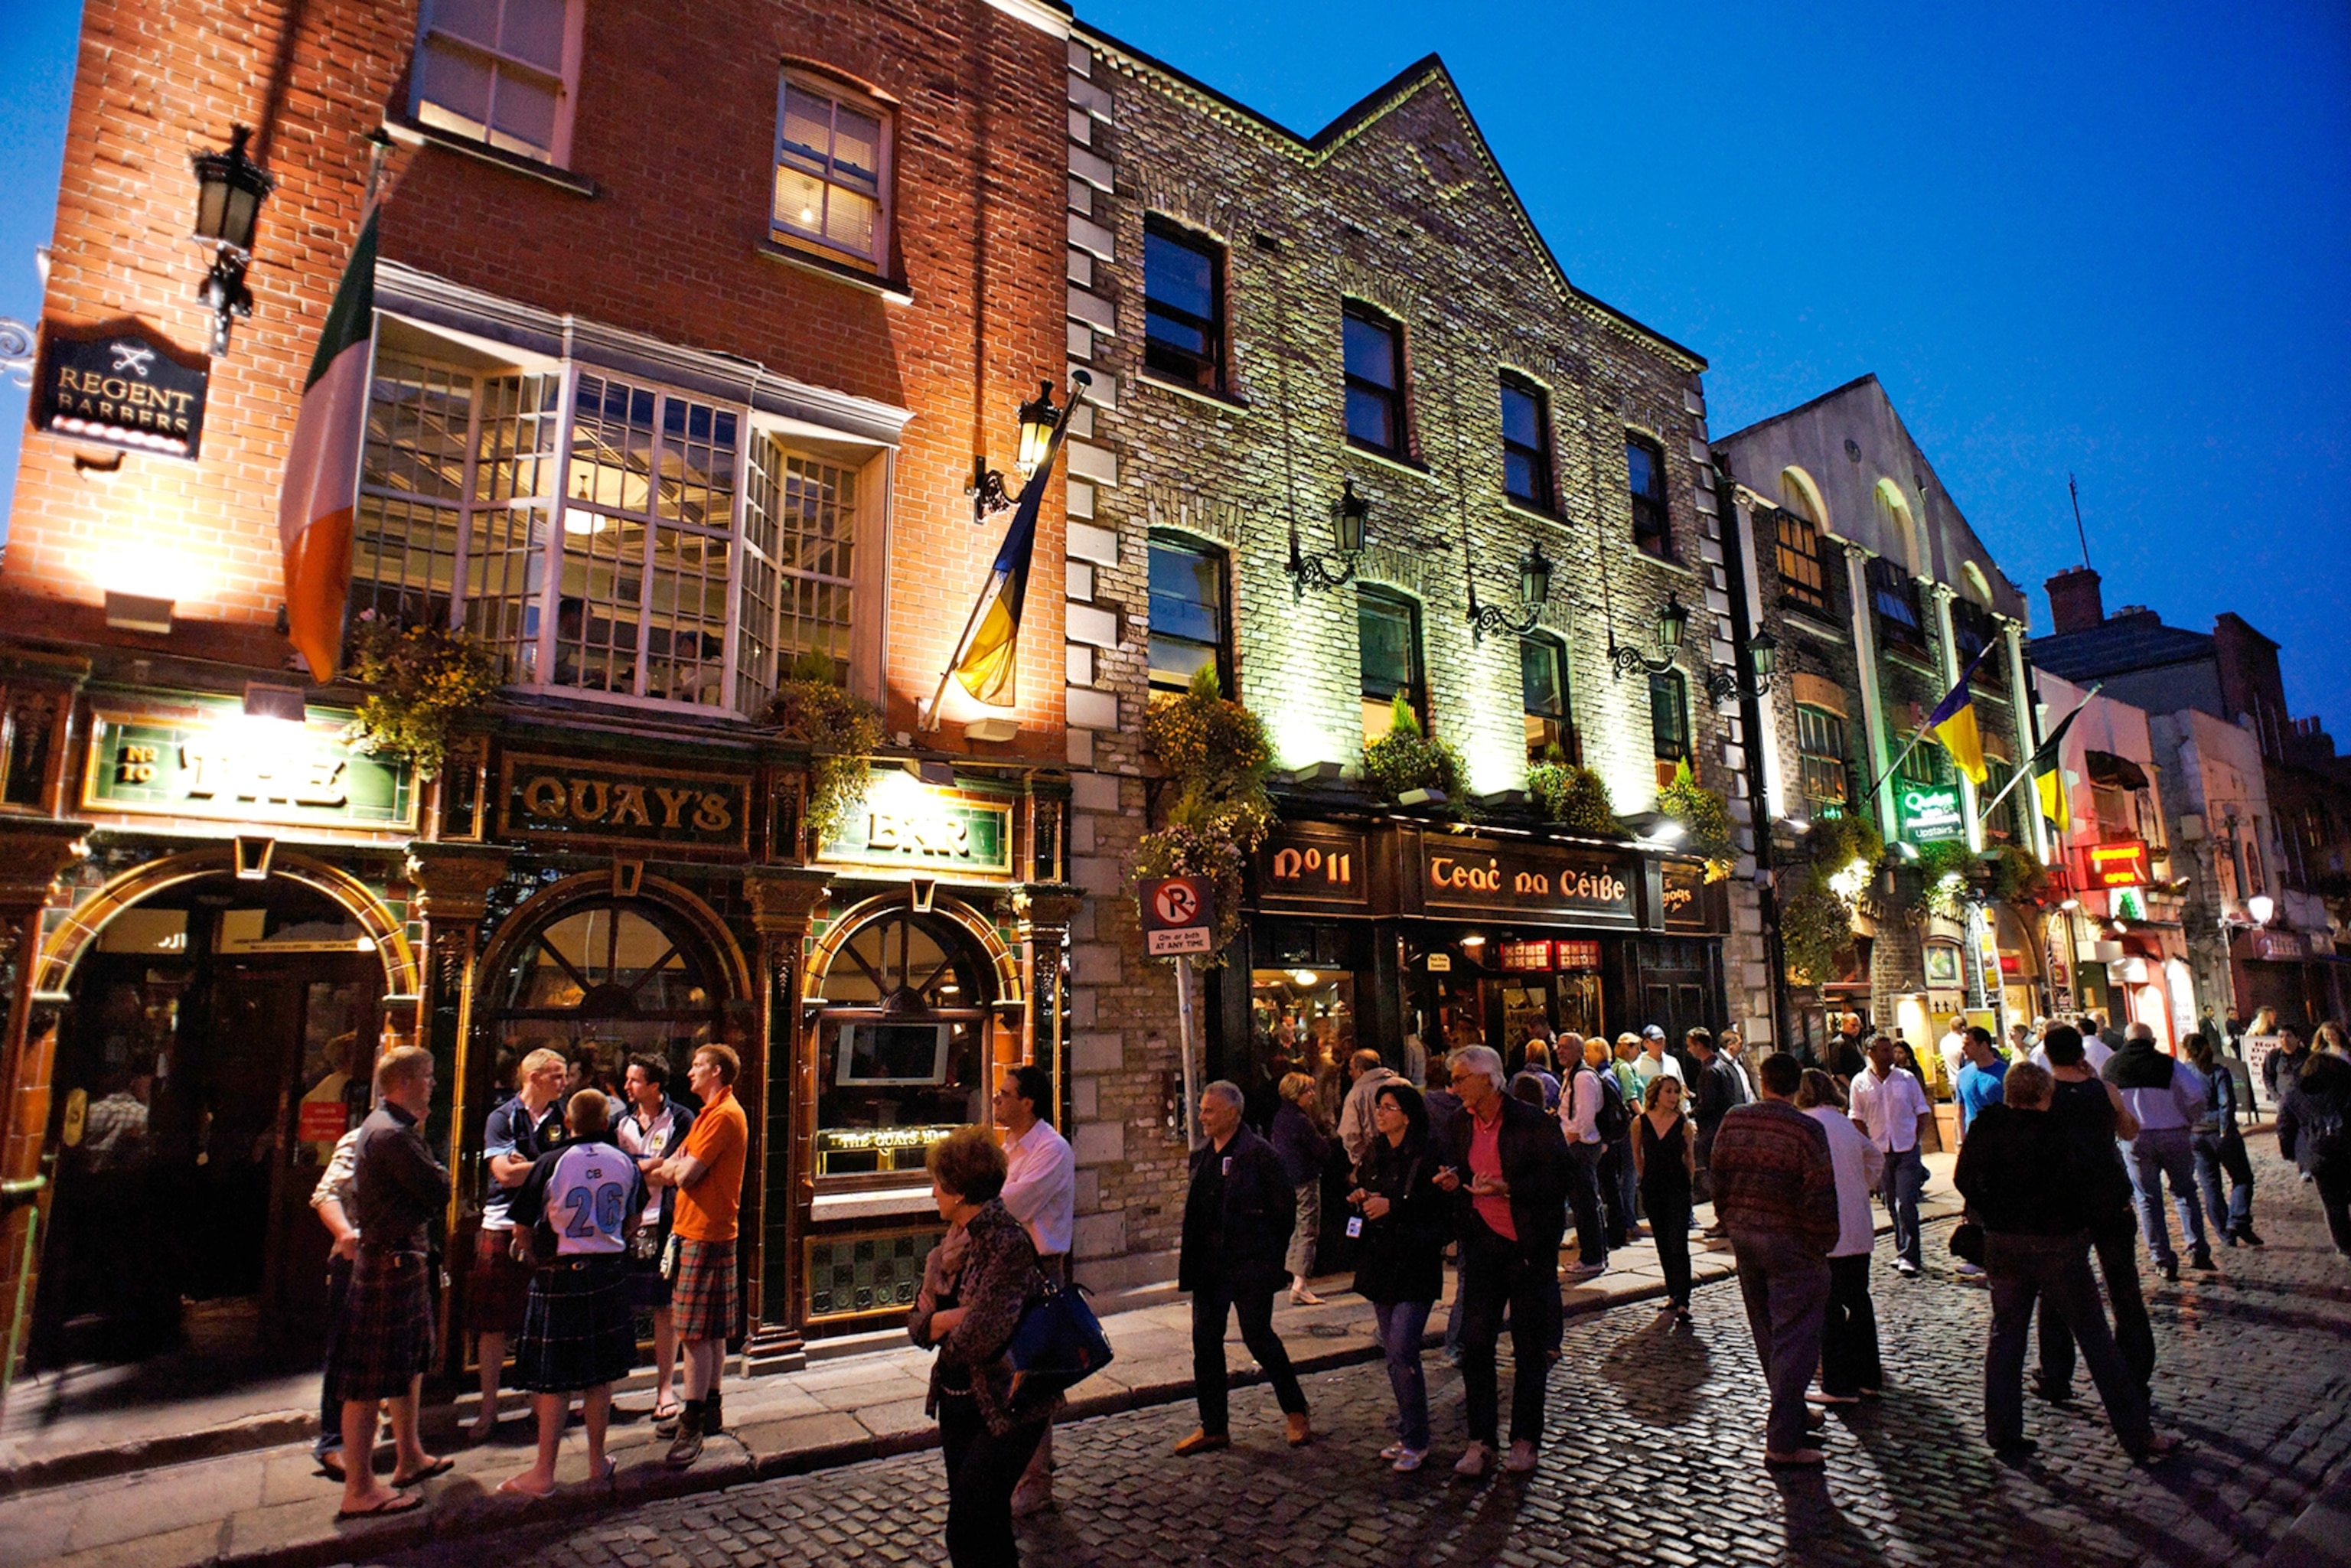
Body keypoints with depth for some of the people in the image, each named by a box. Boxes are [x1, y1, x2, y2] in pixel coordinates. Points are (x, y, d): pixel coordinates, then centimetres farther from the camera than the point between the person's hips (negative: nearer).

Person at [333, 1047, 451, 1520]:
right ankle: (359, 1489, 8)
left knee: (411, 1361, 21)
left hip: (402, 1256, 11)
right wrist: (438, 1172, -2)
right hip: (390, 1262, -11)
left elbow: (427, 1194, 14)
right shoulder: (392, 1134, -21)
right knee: (372, 1377, -1)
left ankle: (409, 1457, 34)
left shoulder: (384, 1125, 12)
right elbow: (438, 1191, -19)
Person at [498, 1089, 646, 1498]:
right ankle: (597, 1462, 23)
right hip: (610, 1272, 4)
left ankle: (543, 1474, 13)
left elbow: (522, 1230, -7)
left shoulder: (551, 1164, -13)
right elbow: (634, 1222, 10)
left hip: (561, 1274, -3)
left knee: (554, 1380, 5)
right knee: (600, 1374, 13)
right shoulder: (626, 1162, -1)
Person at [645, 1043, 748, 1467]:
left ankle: (692, 1425, 0)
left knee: (695, 1331, -6)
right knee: (710, 1330, 16)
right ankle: (710, 1410, 26)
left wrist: (674, 1167, 0)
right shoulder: (713, 1113, 18)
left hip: (705, 1233, -10)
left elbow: (685, 1175, -20)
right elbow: (677, 1169, 15)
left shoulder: (723, 1115, -16)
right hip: (707, 1230, 10)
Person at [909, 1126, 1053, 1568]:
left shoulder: (1008, 1244, -24)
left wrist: (942, 1323, -9)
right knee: (988, 1525, 18)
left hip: (1006, 1410, -8)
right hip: (957, 1400, 8)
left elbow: (973, 1340, -30)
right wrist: (950, 1319, -16)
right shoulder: (955, 1238, 4)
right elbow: (917, 1323, 5)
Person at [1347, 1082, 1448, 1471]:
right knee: (1392, 1351, 13)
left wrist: (1392, 1206, -22)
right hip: (1380, 1262, 7)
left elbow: (1440, 1209, -18)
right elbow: (1362, 1193, 21)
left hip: (1415, 1263, -7)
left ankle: (1416, 1441, 6)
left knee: (1402, 1349, -9)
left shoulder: (1425, 1156, -13)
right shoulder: (1374, 1154, 10)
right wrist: (1359, 1199, -1)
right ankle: (1408, 1433, 25)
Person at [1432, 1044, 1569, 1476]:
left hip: (1529, 1246, -4)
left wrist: (1506, 1188, -26)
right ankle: (1480, 1439, 14)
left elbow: (1557, 1180, -15)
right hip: (1483, 1243, 4)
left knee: (1529, 1347, 9)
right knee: (1474, 1342, 1)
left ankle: (1524, 1439, 24)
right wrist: (1453, 1181, -4)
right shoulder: (1462, 1126, 6)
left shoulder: (1532, 1122, -13)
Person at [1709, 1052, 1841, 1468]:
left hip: (1743, 1235, 6)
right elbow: (1820, 1197, -17)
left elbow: (1719, 1178, 7)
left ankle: (1793, 1414, 35)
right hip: (1789, 1243, -6)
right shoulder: (1806, 1129, -16)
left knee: (1767, 1335, 19)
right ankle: (1782, 1442, 0)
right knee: (1794, 1338, 0)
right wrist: (1823, 1244, -4)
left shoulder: (1733, 1122, 1)